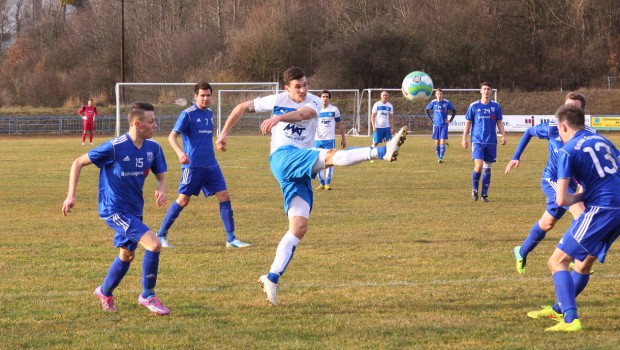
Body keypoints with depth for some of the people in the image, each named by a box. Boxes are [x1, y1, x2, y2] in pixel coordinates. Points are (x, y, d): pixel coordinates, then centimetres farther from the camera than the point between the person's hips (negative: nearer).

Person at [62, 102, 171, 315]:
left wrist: (161, 190, -14)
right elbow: (79, 163, -11)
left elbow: (161, 175, 10)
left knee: (127, 254, 22)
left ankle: (105, 292, 47)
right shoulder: (115, 147, -21)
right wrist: (71, 196, -15)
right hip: (114, 210, -8)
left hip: (134, 210, 8)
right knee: (154, 244, -19)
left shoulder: (153, 148, -4)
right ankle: (147, 296, -4)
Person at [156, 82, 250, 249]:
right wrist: (180, 152, -34)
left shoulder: (209, 113, 12)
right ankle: (161, 235, 13)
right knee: (183, 200, -1)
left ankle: (231, 239, 1)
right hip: (192, 165, -6)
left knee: (224, 197, -3)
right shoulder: (187, 114, -9)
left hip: (211, 165, 6)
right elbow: (172, 136, -17)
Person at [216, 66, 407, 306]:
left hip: (302, 173, 4)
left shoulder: (313, 103, 10)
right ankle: (383, 151, -48)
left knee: (299, 227, -5)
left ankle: (272, 279, -6)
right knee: (330, 155, -27)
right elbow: (242, 108, 20)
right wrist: (224, 134, 17)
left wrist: (279, 118, -34)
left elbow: (302, 114, -16)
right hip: (283, 157, -4)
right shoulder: (277, 100, 9)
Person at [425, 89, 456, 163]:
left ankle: (441, 158, -12)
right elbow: (426, 110, 16)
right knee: (437, 142, 5)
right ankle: (438, 158, 16)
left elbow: (454, 111, 8)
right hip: (436, 125, 2)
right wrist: (431, 119, 6)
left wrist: (450, 120, 0)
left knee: (442, 142, -11)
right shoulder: (433, 103, 1)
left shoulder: (446, 102, -3)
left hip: (444, 125, -2)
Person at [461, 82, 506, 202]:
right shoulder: (474, 106, 2)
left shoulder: (496, 106, 6)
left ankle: (484, 194, 13)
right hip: (477, 141, -2)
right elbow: (468, 123, 6)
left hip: (491, 141, 2)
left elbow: (499, 122, 11)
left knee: (487, 168, 4)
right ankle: (474, 189, 7)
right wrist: (464, 138, 1)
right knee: (479, 166, -16)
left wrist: (503, 135, -2)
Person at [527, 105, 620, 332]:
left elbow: (561, 200, -13)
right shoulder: (601, 140, 15)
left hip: (601, 210, -8)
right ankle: (559, 310, 36)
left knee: (557, 261, -4)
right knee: (584, 263, 23)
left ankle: (570, 320, -17)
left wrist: (580, 197, 7)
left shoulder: (568, 151, -6)